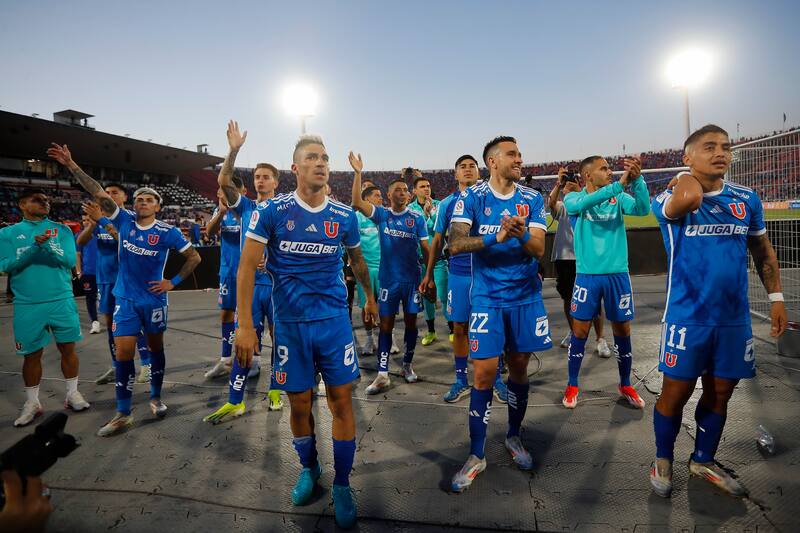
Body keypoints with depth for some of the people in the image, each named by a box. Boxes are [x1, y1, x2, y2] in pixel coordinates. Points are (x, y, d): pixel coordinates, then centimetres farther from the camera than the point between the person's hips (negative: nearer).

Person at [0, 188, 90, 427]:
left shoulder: (61, 229, 4)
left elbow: (70, 260, -7)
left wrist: (49, 247, -25)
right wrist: (34, 247, -20)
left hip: (61, 301, 0)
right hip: (27, 305, 0)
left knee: (67, 348, 6)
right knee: (31, 354, 8)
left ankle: (72, 394, 21)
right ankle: (32, 403, 22)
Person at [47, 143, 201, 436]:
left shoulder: (168, 232, -8)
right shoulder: (125, 221, 0)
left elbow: (194, 257, -5)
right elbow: (100, 194, -2)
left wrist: (173, 282, -7)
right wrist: (72, 166, -6)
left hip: (154, 299, -2)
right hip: (125, 299, 2)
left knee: (155, 347, 12)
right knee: (123, 353, -2)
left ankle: (156, 397, 30)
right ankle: (122, 414, 8)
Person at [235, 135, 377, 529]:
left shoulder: (344, 216, 1)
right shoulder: (272, 211, -6)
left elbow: (357, 258, 19)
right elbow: (247, 267, -6)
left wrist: (370, 296, 29)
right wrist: (245, 325, -11)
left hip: (335, 319, 1)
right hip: (290, 323, -1)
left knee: (341, 401, 3)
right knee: (299, 404, 10)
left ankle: (342, 485, 22)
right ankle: (309, 468, 38)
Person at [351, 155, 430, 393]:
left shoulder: (417, 218, 0)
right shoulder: (381, 214, 0)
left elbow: (425, 249, 3)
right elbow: (357, 202, -13)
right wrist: (358, 173, -18)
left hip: (412, 279, 1)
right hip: (389, 279, 0)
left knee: (411, 322, 10)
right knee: (386, 324, 2)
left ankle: (407, 365, 29)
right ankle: (382, 375, 7)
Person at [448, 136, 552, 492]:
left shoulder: (532, 199, 2)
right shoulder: (472, 198, -4)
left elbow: (539, 249, -6)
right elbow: (456, 244, -15)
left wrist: (522, 234, -28)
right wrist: (497, 237, -29)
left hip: (526, 296, 3)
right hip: (487, 298, -2)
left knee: (519, 367, 12)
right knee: (484, 373, -4)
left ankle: (513, 437, 34)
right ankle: (477, 456, 11)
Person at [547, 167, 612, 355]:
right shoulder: (562, 208, 10)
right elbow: (550, 202, -11)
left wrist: (579, 191, -24)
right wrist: (558, 183, -24)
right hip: (563, 258, 3)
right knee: (568, 299, 14)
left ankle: (600, 339, 1)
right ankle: (573, 332, 32)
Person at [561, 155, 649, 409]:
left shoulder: (619, 198, 6)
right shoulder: (574, 197, -1)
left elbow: (643, 209, -12)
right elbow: (582, 203, -24)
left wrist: (637, 180, -28)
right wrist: (619, 185, -31)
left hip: (618, 273, 3)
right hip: (588, 274, -2)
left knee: (622, 331, 10)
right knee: (580, 331, 2)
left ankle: (625, 385, 29)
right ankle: (572, 386, 19)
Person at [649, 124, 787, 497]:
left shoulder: (747, 199, 6)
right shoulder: (672, 199, -9)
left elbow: (762, 250, 16)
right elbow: (689, 199, -34)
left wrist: (776, 297, 13)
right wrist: (683, 178, -12)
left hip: (734, 318, 5)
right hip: (687, 317, -4)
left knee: (719, 393, 15)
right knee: (676, 393, 5)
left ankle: (703, 461, 36)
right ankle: (663, 461, 28)